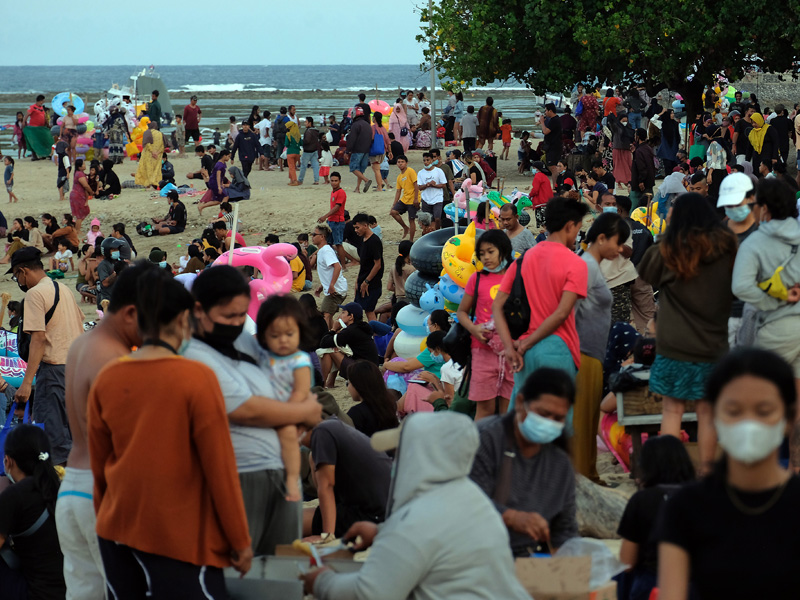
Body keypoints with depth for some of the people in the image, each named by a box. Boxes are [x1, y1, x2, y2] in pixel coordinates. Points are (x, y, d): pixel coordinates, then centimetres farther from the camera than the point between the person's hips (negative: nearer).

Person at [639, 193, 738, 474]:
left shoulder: (671, 250, -10)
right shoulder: (727, 248, -1)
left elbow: (646, 272, 7)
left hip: (675, 344, -2)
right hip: (713, 343, 2)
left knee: (673, 409, 4)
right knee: (707, 411, 9)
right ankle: (705, 471, 14)